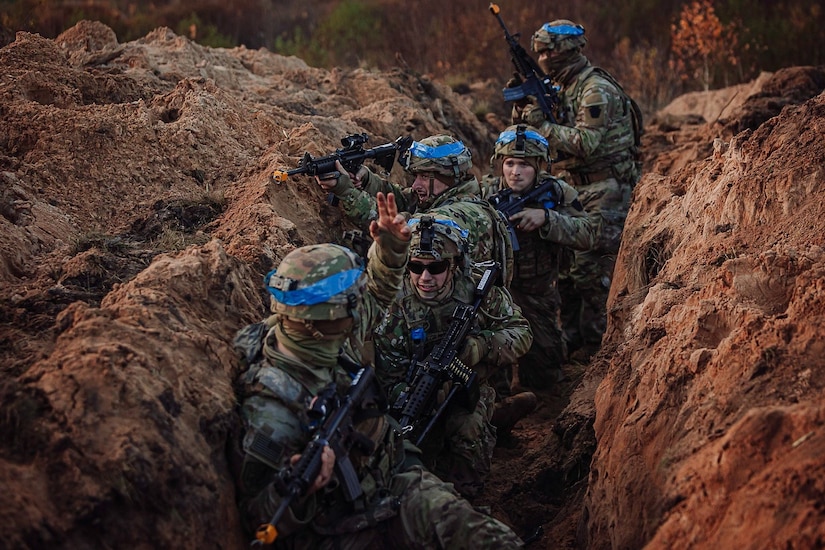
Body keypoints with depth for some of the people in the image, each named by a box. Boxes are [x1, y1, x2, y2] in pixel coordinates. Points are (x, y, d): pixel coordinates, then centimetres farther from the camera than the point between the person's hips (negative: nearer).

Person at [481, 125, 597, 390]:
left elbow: (587, 235, -18)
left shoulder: (556, 192, -9)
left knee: (544, 377, 6)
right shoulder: (486, 193, -11)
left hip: (538, 295, 2)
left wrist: (545, 217, -32)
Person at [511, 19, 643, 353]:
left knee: (590, 266, -9)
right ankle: (571, 333, 18)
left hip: (605, 191, -9)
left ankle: (593, 340, 1)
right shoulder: (559, 88, 12)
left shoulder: (596, 90, -15)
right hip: (574, 189, 9)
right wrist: (522, 106, -5)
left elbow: (586, 143, -25)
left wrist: (542, 125, -21)